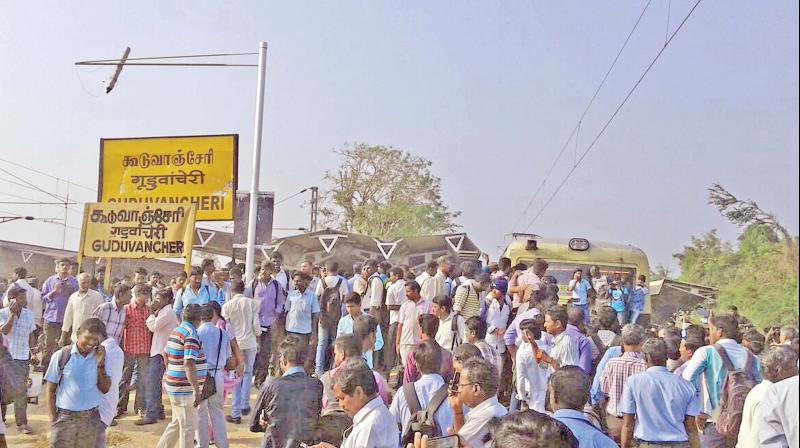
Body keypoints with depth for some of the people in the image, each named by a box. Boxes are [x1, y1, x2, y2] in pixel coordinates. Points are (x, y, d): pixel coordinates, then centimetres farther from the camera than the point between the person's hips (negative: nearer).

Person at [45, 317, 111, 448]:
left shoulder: (99, 356, 0)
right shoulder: (61, 356, -7)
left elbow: (105, 389, -1)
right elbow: (51, 391, 0)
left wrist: (100, 364, -12)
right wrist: (53, 420, -5)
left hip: (91, 419, 2)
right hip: (64, 417, -2)